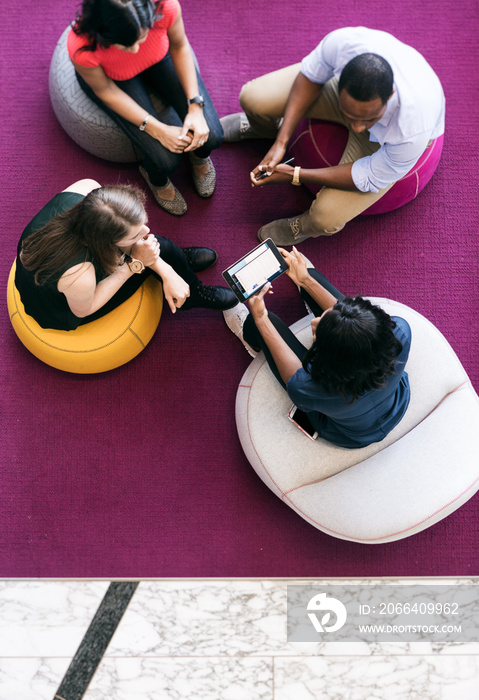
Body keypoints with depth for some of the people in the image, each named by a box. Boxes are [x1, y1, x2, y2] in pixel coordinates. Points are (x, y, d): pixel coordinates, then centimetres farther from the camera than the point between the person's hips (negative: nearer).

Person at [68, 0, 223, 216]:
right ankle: (157, 180, 22)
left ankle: (199, 154, 26)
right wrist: (158, 130, -27)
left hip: (161, 57, 2)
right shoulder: (81, 47, -40)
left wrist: (195, 107, -22)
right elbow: (106, 90, -21)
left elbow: (179, 47, -15)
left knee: (211, 137, -13)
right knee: (166, 160, -18)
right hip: (114, 76, -2)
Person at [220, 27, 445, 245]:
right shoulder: (343, 42, -39)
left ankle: (306, 227, 22)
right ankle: (268, 129, 33)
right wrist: (281, 142, -22)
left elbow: (370, 179, -27)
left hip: (384, 138, -3)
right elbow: (310, 74, -15)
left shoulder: (413, 131, -45)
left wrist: (295, 175, -27)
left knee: (326, 219, -20)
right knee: (252, 98, -8)